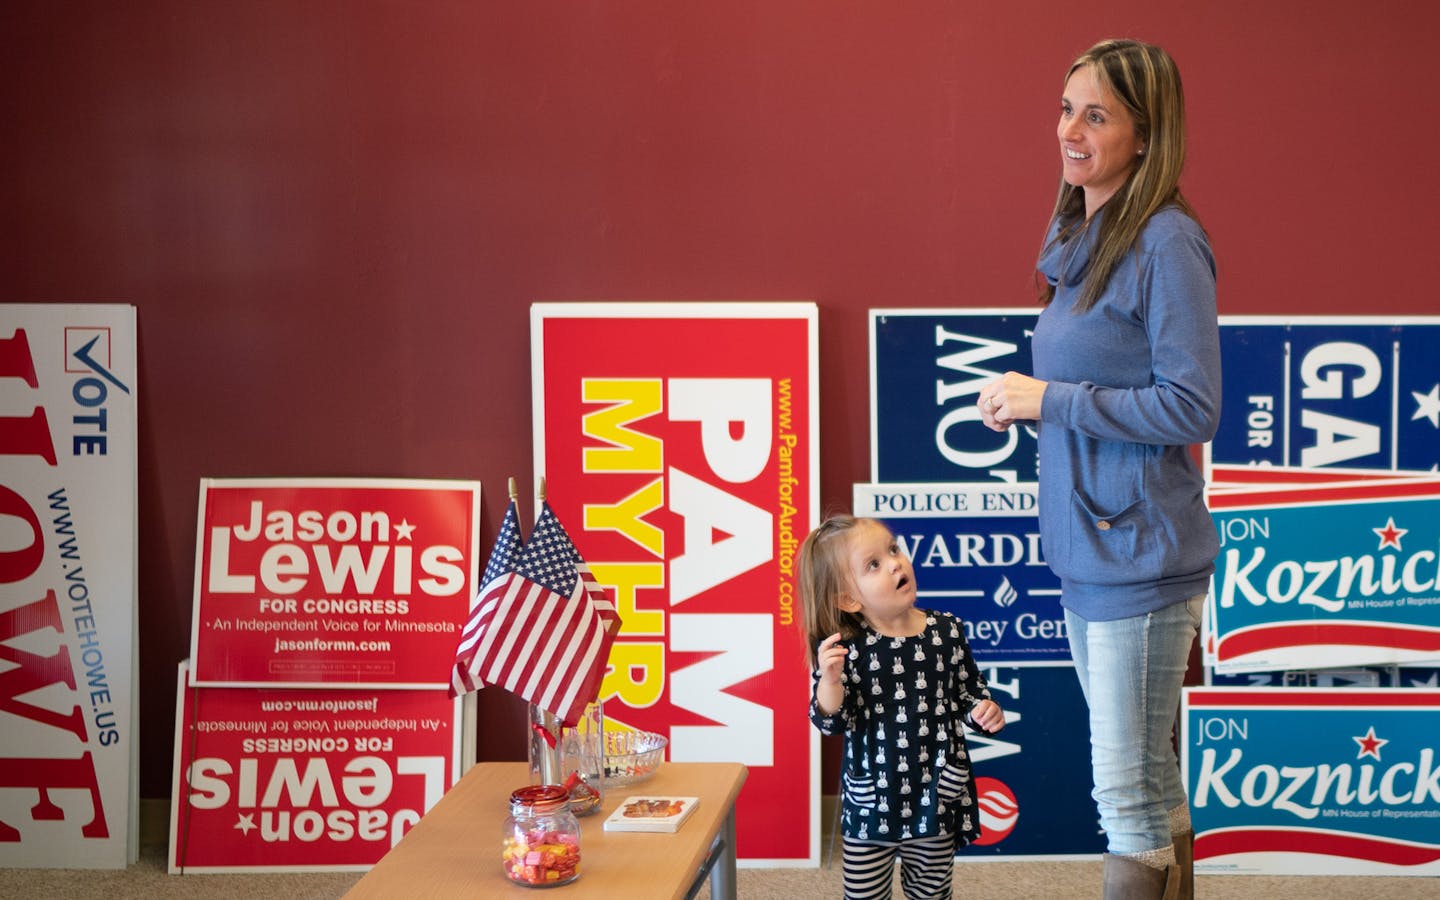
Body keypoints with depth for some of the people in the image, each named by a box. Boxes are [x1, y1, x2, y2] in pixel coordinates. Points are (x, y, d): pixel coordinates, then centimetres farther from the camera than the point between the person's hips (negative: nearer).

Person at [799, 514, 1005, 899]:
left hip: (937, 799, 2)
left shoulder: (945, 632, -4)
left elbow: (968, 691, 10)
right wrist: (830, 679, -31)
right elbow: (831, 722, -13)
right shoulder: (848, 647, -12)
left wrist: (984, 712, -10)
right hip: (870, 805, -2)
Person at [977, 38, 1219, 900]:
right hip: (1086, 546, 9)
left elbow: (1192, 408, -19)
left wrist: (1052, 399, -17)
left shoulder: (1166, 244, -15)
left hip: (1140, 554, -9)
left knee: (1131, 789, -2)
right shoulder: (1078, 238, 12)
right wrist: (1025, 400, 2)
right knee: (1149, 777, 19)